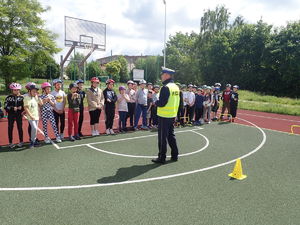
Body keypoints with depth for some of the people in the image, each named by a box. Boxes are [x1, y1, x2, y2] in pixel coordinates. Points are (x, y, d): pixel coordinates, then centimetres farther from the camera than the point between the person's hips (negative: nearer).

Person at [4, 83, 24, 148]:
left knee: (20, 128, 5)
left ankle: (21, 142, 18)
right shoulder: (8, 98, -4)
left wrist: (21, 108, -17)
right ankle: (10, 143, 18)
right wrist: (13, 108, -20)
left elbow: (24, 106, 3)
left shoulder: (21, 97, 0)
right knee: (10, 128, 6)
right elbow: (6, 107, -7)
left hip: (19, 115, 1)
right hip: (11, 115, 0)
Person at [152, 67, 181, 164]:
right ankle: (174, 155, 26)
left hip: (164, 116, -8)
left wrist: (155, 102, -2)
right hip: (173, 116, 8)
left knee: (162, 137, 1)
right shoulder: (176, 87, 10)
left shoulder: (165, 88, -17)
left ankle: (161, 157, 11)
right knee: (171, 135, 18)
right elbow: (178, 101, 15)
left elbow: (161, 103, -22)